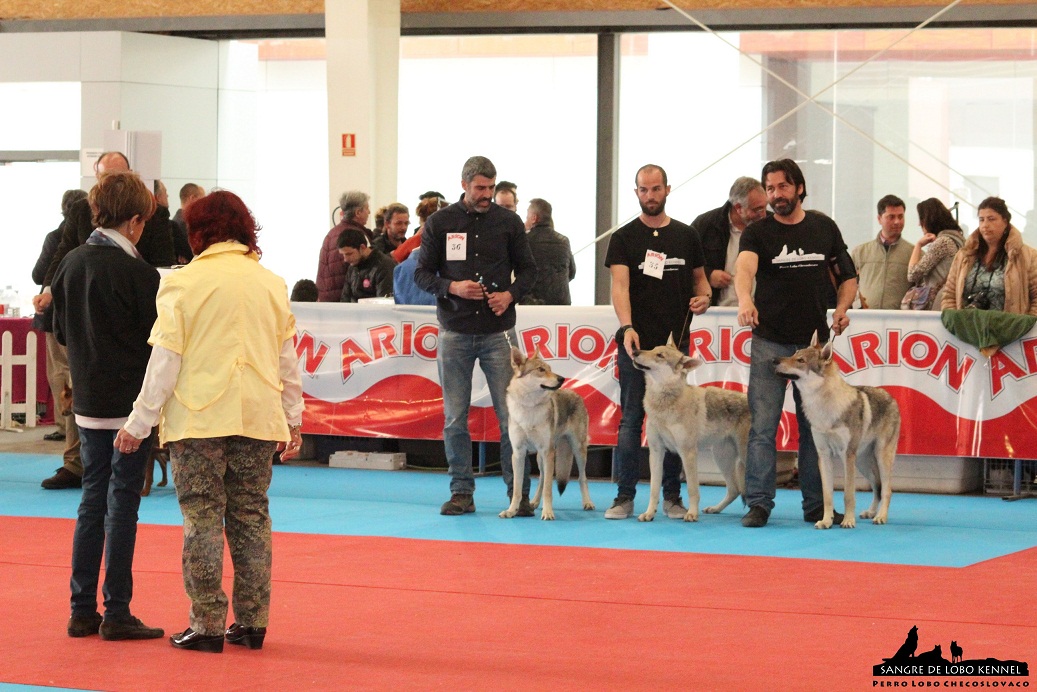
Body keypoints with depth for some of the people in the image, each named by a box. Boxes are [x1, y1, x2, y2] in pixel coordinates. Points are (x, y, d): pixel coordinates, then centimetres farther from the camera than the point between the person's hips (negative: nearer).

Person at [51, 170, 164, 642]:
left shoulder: (71, 264, 3)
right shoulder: (137, 272, -16)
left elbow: (62, 330, 12)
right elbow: (156, 339, -12)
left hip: (87, 402, 6)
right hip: (131, 402, -6)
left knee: (93, 498, 13)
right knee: (122, 502, -1)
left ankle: (82, 610, 14)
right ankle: (116, 614, 2)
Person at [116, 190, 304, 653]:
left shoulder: (183, 284, -5)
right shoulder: (272, 284, 7)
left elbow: (166, 361, -5)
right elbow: (288, 360, 12)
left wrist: (139, 422, 2)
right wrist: (293, 421, 21)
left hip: (198, 421, -4)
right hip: (257, 419, 4)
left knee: (203, 519, 1)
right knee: (251, 518, 9)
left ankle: (208, 624, 0)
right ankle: (252, 623, 11)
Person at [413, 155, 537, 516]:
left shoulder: (508, 222, 6)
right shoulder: (439, 223, 4)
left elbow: (527, 269, 11)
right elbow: (422, 273, 5)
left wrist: (511, 294, -8)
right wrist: (452, 287, -13)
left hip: (498, 331, -1)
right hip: (454, 333, 1)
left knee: (510, 415, -4)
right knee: (455, 417, 4)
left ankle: (519, 493, 1)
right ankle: (461, 492, 12)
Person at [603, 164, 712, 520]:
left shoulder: (686, 236, 11)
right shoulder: (624, 238, 2)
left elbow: (699, 278, 19)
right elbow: (619, 285, -10)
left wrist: (704, 297, -5)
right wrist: (627, 326, -26)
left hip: (675, 342, 2)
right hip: (636, 342, -2)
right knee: (630, 420, -1)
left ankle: (672, 496, 11)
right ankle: (625, 496, 4)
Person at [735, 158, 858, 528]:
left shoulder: (824, 228, 8)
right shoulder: (758, 232, -1)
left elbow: (847, 275, 16)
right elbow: (745, 266, -22)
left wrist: (842, 307, -4)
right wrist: (745, 299, -43)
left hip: (814, 342, 2)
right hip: (769, 343, -2)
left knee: (815, 426, 7)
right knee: (763, 425, -4)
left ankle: (816, 505, 15)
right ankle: (759, 503, 0)